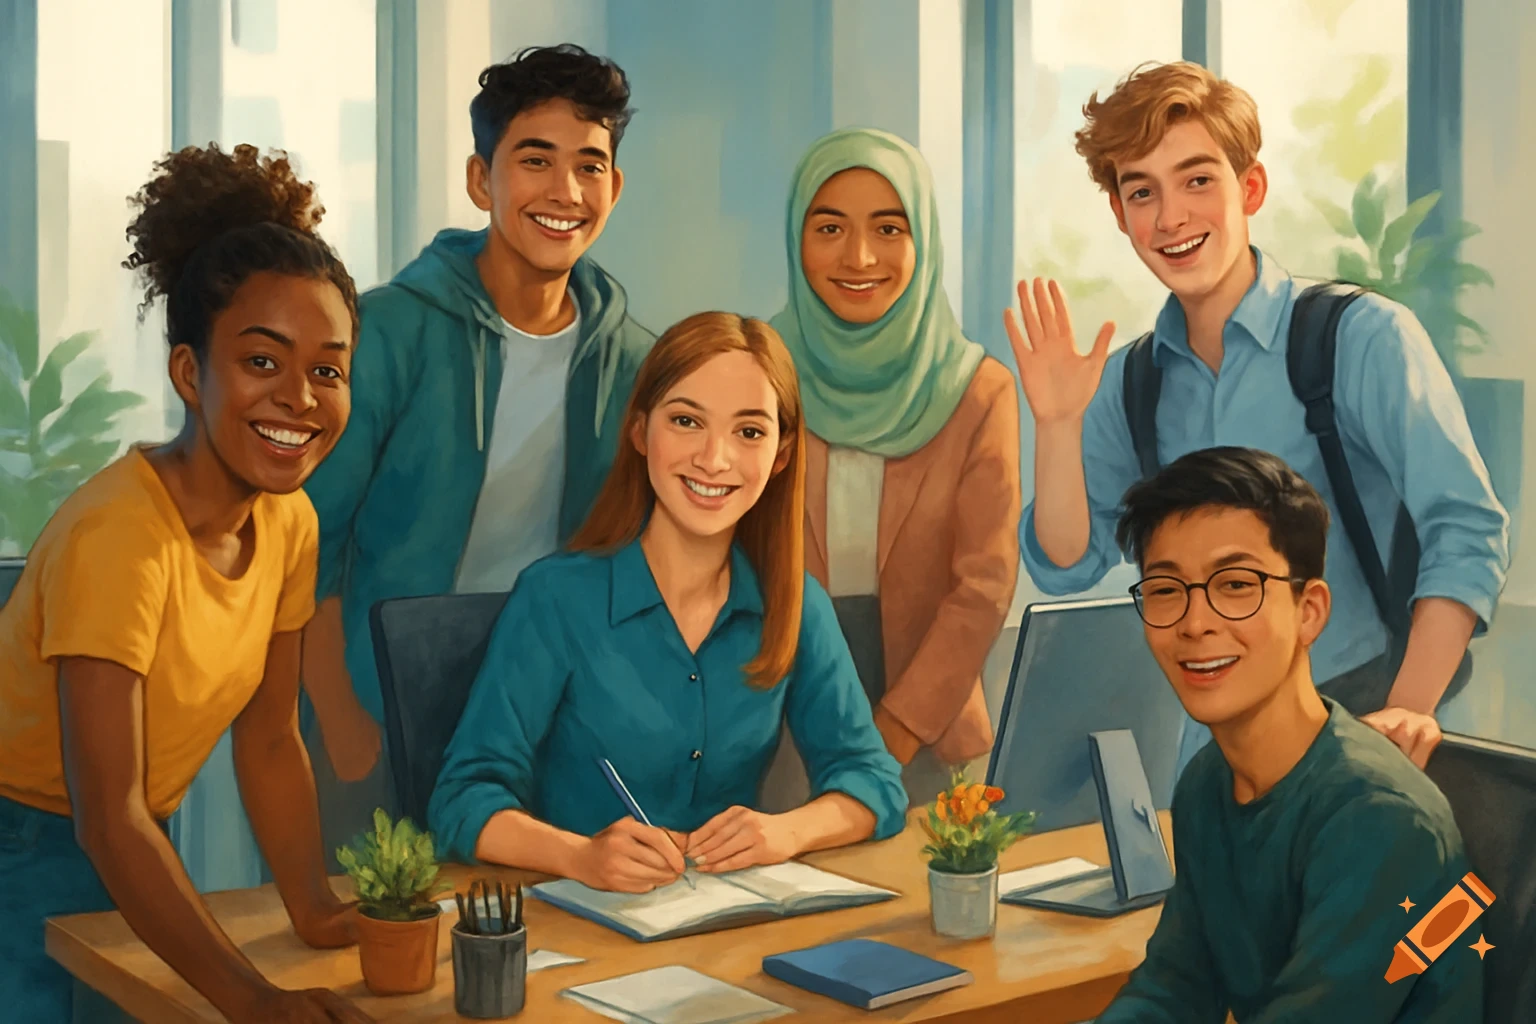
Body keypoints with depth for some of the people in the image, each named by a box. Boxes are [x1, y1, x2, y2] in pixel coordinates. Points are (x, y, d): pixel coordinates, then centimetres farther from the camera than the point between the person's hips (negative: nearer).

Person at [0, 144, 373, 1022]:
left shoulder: (289, 522, -3)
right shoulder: (116, 534, -26)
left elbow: (270, 738, 4)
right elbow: (107, 818, -29)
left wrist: (317, 909, -10)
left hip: (132, 866, 7)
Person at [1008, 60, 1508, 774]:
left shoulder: (1363, 336, -10)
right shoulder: (1127, 383, 6)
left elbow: (1468, 530, -16)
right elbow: (1067, 567, 3)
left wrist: (1408, 711, -26)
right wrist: (1058, 426, -12)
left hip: (1362, 716, -4)